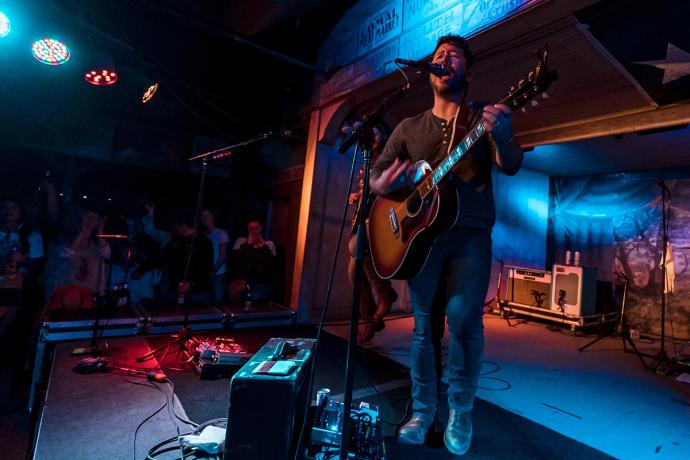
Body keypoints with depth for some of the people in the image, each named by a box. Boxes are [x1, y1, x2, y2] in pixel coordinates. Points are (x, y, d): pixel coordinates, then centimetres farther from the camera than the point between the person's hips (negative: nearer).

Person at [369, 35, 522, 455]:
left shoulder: (485, 117, 9)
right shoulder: (409, 128, 15)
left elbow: (511, 167, -7)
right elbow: (375, 179, 11)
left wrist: (503, 137, -29)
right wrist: (386, 183, -13)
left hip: (470, 235, -1)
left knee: (464, 320, -11)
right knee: (425, 326, 5)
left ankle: (460, 412, 13)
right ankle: (423, 409, 21)